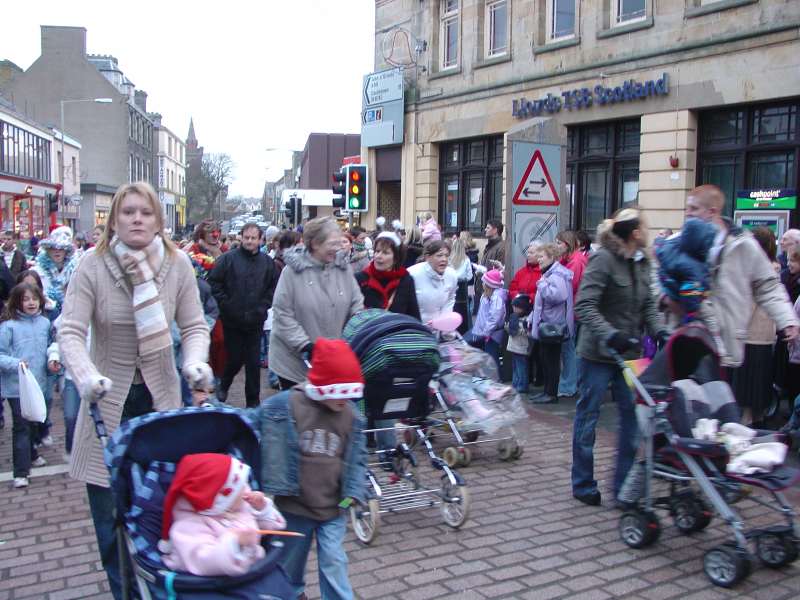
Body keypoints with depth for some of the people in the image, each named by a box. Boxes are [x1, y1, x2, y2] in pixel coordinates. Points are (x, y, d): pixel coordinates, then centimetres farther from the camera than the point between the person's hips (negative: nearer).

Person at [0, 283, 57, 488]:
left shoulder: (45, 322, 3)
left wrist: (51, 362, -1)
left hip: (38, 382, 5)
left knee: (31, 422, 21)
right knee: (21, 426, -5)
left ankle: (30, 454, 41)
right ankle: (21, 471, 1)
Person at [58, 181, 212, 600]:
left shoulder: (177, 264, -8)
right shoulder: (92, 266, -13)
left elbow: (194, 326, -3)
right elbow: (70, 332, -18)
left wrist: (195, 362, -23)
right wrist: (86, 375, -36)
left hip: (160, 393, 1)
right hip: (108, 396, -1)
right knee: (108, 507, 3)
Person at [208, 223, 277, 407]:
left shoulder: (267, 262, 3)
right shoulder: (228, 258, -6)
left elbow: (273, 287, 8)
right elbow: (214, 282, -5)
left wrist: (263, 307, -1)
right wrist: (225, 304, -8)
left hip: (255, 321, 2)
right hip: (232, 321, -2)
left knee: (253, 362, 5)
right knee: (234, 359, 7)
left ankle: (253, 400, 16)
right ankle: (223, 386, 37)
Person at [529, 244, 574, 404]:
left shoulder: (557, 275, -16)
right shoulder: (549, 272, 18)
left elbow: (556, 295, -33)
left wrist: (542, 284, -21)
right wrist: (532, 318, 27)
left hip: (553, 326, -10)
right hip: (546, 324, 10)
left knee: (551, 360, -4)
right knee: (545, 359, 14)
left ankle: (552, 394, 3)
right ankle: (547, 390, 22)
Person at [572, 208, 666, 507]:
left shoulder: (642, 263, 8)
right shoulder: (602, 259, -15)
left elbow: (648, 304, 10)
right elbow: (584, 306, -21)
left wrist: (658, 330, -8)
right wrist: (610, 335, -31)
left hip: (628, 351, 7)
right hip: (597, 352, -7)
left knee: (632, 415, 7)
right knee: (588, 415, 5)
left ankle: (624, 485, 19)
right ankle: (583, 485, 20)